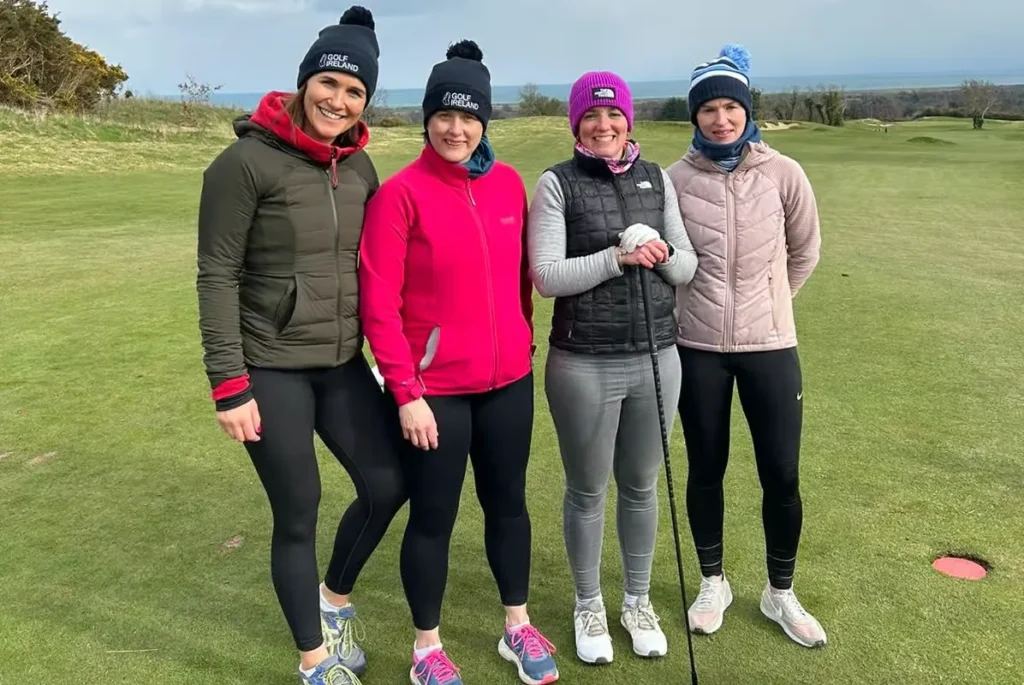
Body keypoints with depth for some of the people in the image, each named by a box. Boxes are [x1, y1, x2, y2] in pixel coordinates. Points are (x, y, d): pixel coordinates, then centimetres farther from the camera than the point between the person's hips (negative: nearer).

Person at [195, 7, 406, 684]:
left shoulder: (360, 167, 5)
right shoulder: (247, 161, -13)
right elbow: (217, 275, -13)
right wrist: (229, 384, -15)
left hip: (344, 364, 6)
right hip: (271, 370, -6)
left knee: (389, 485, 8)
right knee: (298, 515, 5)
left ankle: (335, 598, 37)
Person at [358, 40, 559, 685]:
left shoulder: (509, 183, 3)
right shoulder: (401, 193, -12)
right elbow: (379, 303, -13)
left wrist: (524, 347, 14)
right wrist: (406, 392, -14)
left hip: (509, 381, 5)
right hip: (435, 390, -4)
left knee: (509, 503, 17)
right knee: (433, 517, 8)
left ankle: (518, 627, 37)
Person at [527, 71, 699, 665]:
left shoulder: (657, 178, 6)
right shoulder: (558, 183, -5)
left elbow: (689, 265, 6)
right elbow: (547, 276, -13)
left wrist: (664, 255, -16)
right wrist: (619, 257, -22)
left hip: (657, 358, 4)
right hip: (584, 365, -3)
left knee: (641, 486, 16)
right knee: (588, 491, 11)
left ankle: (638, 602, 36)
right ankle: (589, 606, 33)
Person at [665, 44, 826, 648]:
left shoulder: (783, 174, -4)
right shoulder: (677, 179, -7)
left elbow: (805, 250, 11)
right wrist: (704, 305, 8)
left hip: (770, 346, 1)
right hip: (698, 348, 0)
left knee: (782, 477, 5)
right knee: (706, 470, 12)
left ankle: (781, 594, 28)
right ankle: (714, 584, 33)